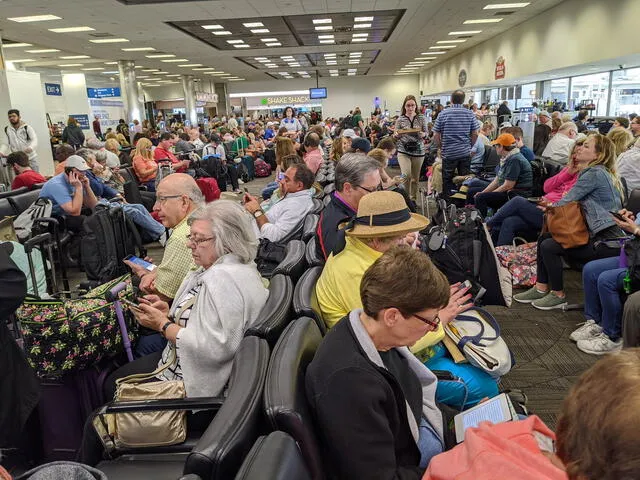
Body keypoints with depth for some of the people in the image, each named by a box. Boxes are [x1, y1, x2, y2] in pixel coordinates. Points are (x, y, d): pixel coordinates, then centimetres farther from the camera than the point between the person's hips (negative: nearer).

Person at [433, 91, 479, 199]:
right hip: (465, 153, 2)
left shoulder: (443, 114, -5)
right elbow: (475, 134, 2)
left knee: (447, 181, 8)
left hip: (448, 153, -2)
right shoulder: (470, 114, 0)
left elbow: (436, 136, -3)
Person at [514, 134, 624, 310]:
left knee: (549, 247, -15)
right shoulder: (601, 172, 16)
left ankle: (558, 295, 3)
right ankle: (541, 288, 13)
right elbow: (576, 202, 16)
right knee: (544, 238, 6)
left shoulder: (594, 173, -15)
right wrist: (553, 206, 4)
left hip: (606, 241, -10)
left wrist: (551, 206, 8)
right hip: (596, 232, 10)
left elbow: (566, 201, -13)